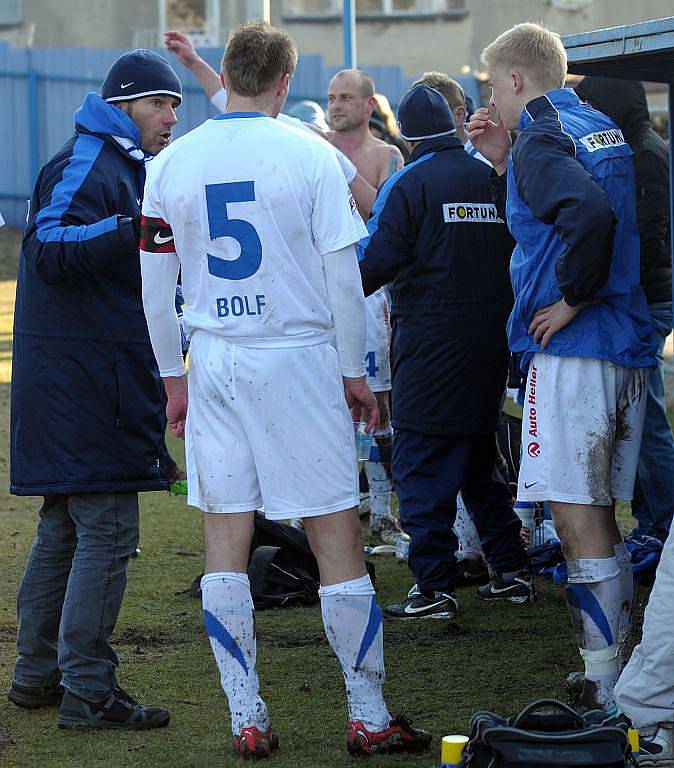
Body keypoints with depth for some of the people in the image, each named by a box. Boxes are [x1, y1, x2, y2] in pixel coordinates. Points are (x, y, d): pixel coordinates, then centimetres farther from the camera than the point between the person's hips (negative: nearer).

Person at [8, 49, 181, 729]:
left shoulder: (119, 166, 22)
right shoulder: (85, 165, -12)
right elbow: (47, 247, -27)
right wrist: (131, 230, -36)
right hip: (88, 383, -11)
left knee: (65, 529, 16)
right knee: (106, 533, -10)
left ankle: (38, 673, 23)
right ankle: (87, 691, -8)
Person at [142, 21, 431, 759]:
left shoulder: (170, 164, 2)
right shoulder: (309, 156, -6)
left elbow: (155, 288, 7)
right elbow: (342, 274, -5)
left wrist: (173, 378, 16)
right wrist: (355, 372, 5)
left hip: (213, 363, 3)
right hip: (298, 358, -3)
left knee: (225, 539, 7)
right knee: (336, 534, 3)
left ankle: (246, 720, 7)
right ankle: (368, 717, 7)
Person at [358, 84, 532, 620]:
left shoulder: (409, 184, -9)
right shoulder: (492, 179, 8)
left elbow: (373, 263, -12)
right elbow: (517, 252, 14)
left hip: (431, 345, -6)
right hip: (492, 341, 6)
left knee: (422, 464, -2)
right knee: (479, 459, 19)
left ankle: (435, 589, -5)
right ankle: (512, 572, 20)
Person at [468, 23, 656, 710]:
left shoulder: (541, 141, -12)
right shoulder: (604, 130, 16)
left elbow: (590, 215, -31)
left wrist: (572, 299, -19)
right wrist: (503, 165, 16)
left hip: (573, 349, -9)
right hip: (628, 349, 9)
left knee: (578, 522, -6)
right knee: (599, 518, 16)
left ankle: (603, 687, -5)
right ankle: (619, 670, 21)